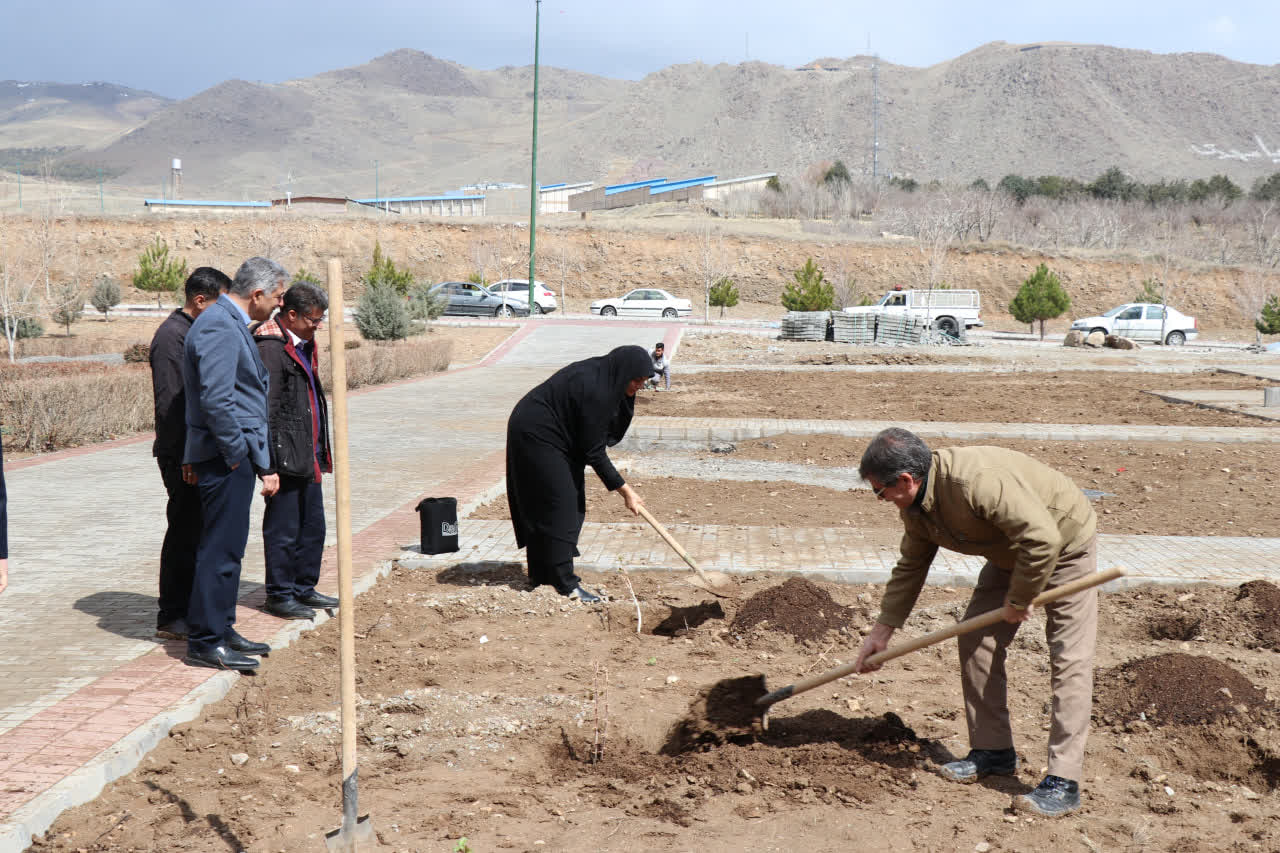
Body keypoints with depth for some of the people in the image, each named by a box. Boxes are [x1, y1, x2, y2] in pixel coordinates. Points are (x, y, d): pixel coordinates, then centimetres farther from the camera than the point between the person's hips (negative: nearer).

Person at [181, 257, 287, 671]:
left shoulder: (232, 325, 17)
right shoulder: (219, 327, -17)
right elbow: (216, 399, -25)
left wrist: (263, 462, 22)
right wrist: (237, 453, -16)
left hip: (237, 455, 11)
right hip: (224, 456, -11)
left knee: (228, 547, 16)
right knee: (220, 548, -6)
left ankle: (220, 629, 25)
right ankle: (205, 642, -1)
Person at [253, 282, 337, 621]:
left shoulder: (303, 345, 15)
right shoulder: (270, 348, -15)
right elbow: (266, 411, -19)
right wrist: (270, 464, -21)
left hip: (308, 457, 10)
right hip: (285, 456, -10)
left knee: (313, 526, 16)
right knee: (283, 530, 0)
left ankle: (304, 588, 28)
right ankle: (279, 595, 11)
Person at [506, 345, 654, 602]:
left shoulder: (600, 373, -1)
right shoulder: (593, 390, -28)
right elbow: (593, 451, -22)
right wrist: (623, 489, -16)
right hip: (535, 436, -10)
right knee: (559, 506, -7)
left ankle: (541, 572, 25)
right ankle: (565, 583, -3)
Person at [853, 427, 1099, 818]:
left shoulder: (979, 480, -37)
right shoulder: (916, 506, -8)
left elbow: (1043, 539, -37)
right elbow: (909, 568, 6)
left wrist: (1019, 600, -25)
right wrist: (882, 631, 6)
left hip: (1065, 547, -9)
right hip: (1011, 554, 9)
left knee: (1069, 658, -12)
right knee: (976, 642, 4)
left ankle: (1063, 782, -13)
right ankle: (993, 751, 16)